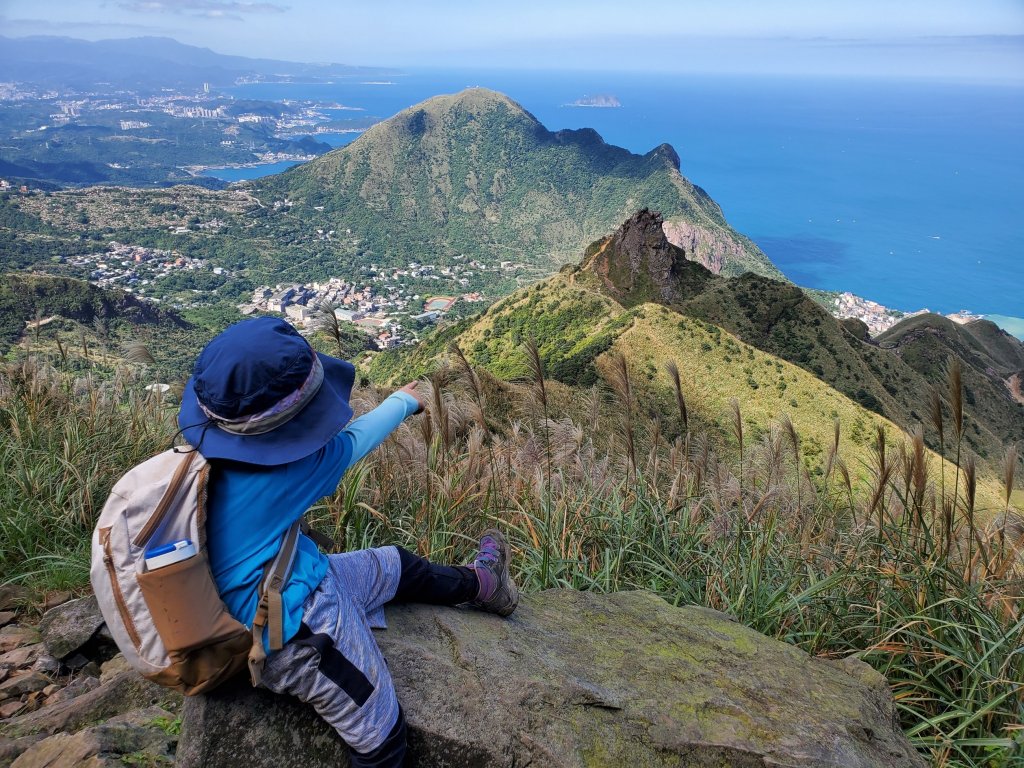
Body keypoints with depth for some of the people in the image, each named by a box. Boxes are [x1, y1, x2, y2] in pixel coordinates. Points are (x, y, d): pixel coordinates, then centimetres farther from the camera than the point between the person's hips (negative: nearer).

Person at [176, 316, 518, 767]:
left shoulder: (208, 449, -12)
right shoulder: (283, 468, -31)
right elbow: (354, 441, -13)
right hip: (297, 630, -9)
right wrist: (403, 402, 5)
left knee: (397, 566, 25)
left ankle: (480, 584, 49)